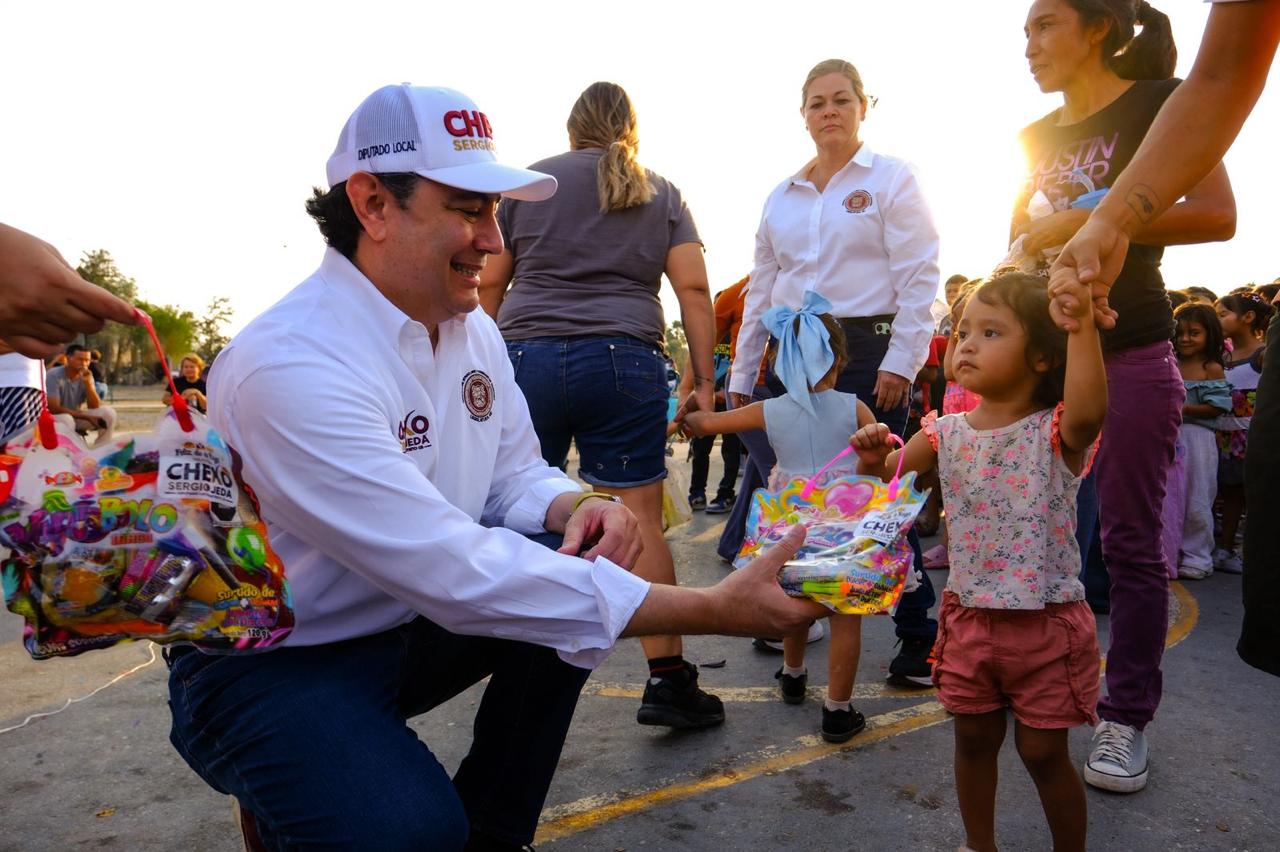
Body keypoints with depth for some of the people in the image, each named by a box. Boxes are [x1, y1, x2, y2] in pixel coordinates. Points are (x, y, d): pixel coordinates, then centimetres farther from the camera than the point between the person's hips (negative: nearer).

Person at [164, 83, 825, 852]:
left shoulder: (473, 328, -2)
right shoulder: (290, 364, -29)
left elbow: (516, 473, 7)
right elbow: (452, 572, -35)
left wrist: (577, 509, -20)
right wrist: (711, 609, -36)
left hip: (405, 622, 8)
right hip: (268, 665, -7)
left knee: (574, 571, -10)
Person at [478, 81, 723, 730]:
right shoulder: (662, 195, 16)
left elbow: (489, 283, 11)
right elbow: (693, 288, 6)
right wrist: (703, 378, 7)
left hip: (526, 354, 1)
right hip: (623, 360, 0)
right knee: (639, 518, -2)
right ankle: (666, 680, 0)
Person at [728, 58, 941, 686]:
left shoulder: (891, 179, 4)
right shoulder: (781, 197, 18)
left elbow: (919, 277, -4)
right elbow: (761, 290, 17)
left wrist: (901, 360, -14)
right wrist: (740, 375, 12)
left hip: (867, 351, -4)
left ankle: (919, 636, 7)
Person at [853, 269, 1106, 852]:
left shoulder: (1056, 432, -14)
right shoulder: (946, 434, -1)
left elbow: (1089, 410, -37)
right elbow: (884, 474, 1)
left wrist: (1081, 322, -43)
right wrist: (873, 458, -21)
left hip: (1045, 623, -4)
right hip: (967, 617, 4)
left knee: (1043, 751, 9)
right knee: (973, 740, 18)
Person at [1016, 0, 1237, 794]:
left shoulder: (1159, 102, -3)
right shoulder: (1039, 136, 15)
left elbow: (1217, 215, -15)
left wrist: (1088, 221, -19)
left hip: (1130, 353, -6)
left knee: (1131, 539, 0)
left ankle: (1127, 720, 11)